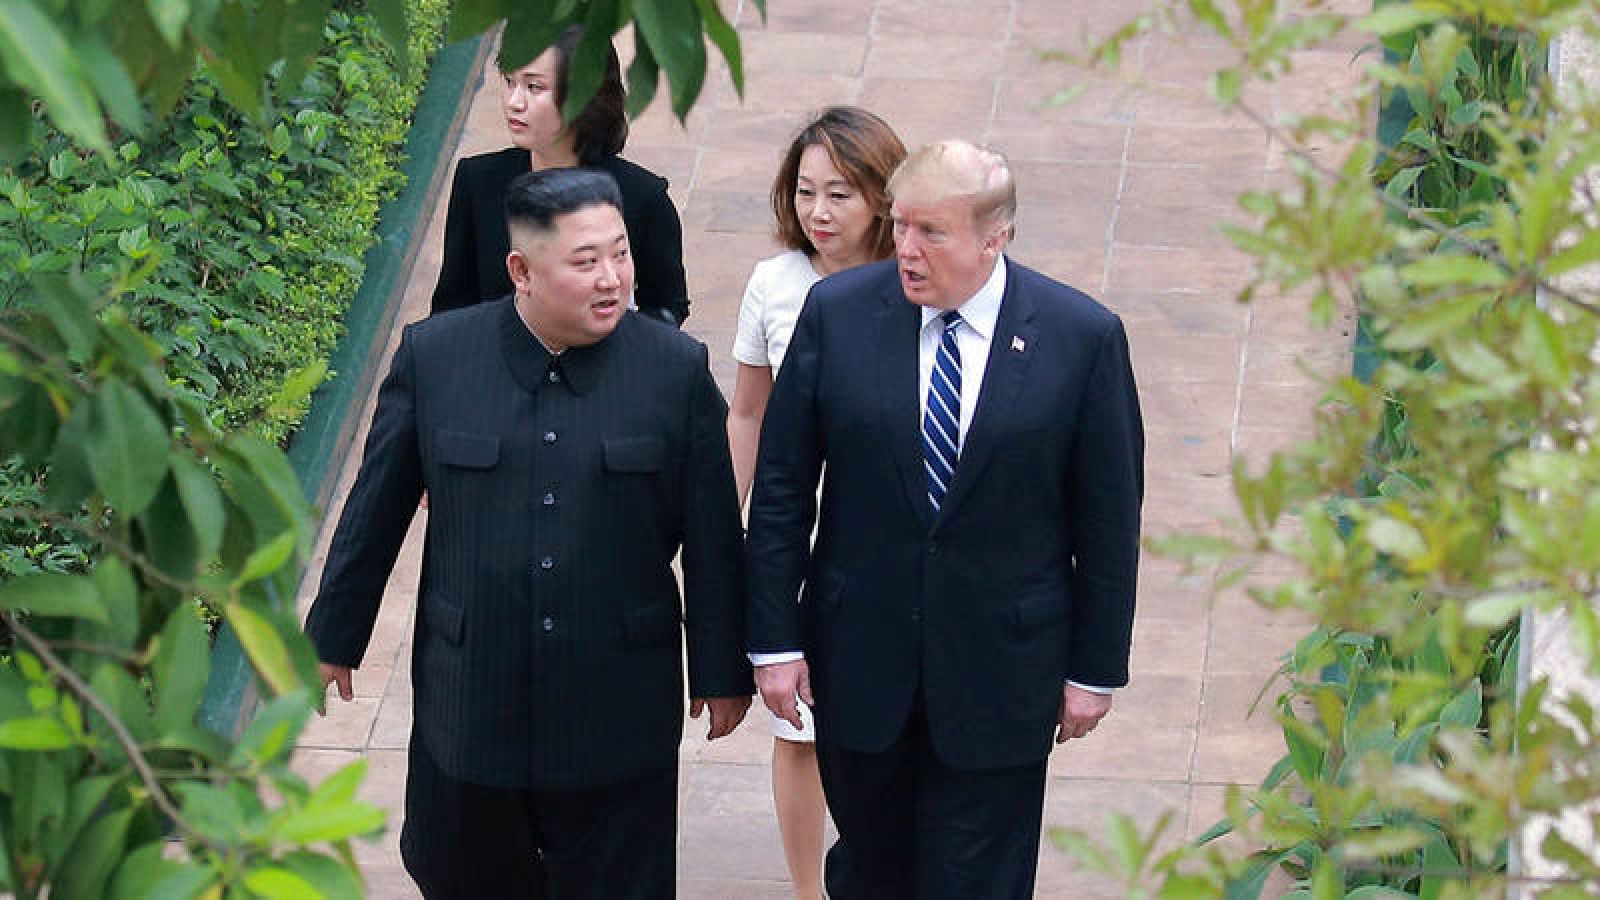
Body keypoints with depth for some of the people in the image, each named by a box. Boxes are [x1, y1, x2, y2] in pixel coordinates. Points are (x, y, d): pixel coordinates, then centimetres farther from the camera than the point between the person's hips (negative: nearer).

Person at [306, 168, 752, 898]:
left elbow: (712, 538, 0)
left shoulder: (677, 368, -6)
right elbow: (375, 511, 4)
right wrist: (332, 639, 10)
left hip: (617, 717, -1)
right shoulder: (432, 355, -5)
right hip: (468, 696, 1)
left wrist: (722, 671, 4)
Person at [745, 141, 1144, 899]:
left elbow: (1109, 516, -2)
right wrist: (775, 638, -1)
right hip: (861, 661, 2)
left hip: (1000, 669, -2)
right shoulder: (837, 311, -5)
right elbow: (781, 487, 0)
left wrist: (1096, 667, 0)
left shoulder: (1083, 337, -9)